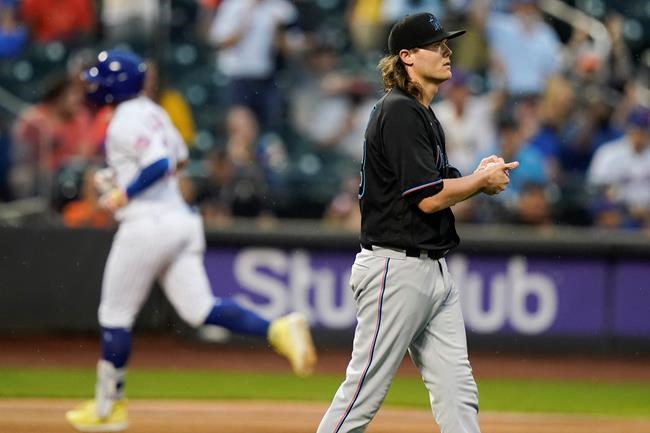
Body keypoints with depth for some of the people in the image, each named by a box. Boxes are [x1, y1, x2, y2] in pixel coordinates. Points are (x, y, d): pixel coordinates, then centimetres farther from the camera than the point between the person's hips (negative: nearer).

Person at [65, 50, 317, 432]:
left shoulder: (125, 122, -12)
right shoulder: (151, 111, 16)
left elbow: (160, 164, -24)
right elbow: (178, 157, 29)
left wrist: (124, 194, -16)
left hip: (147, 224, -9)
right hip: (181, 221, 9)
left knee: (115, 315, 5)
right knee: (200, 309, 0)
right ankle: (278, 329, -20)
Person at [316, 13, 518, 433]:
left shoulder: (424, 115, 17)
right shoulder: (399, 112, -14)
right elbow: (429, 198, -19)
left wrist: (478, 177, 1)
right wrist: (483, 181, -5)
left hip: (433, 269, 10)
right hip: (396, 268, -10)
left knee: (458, 391, 6)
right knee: (365, 389, -6)